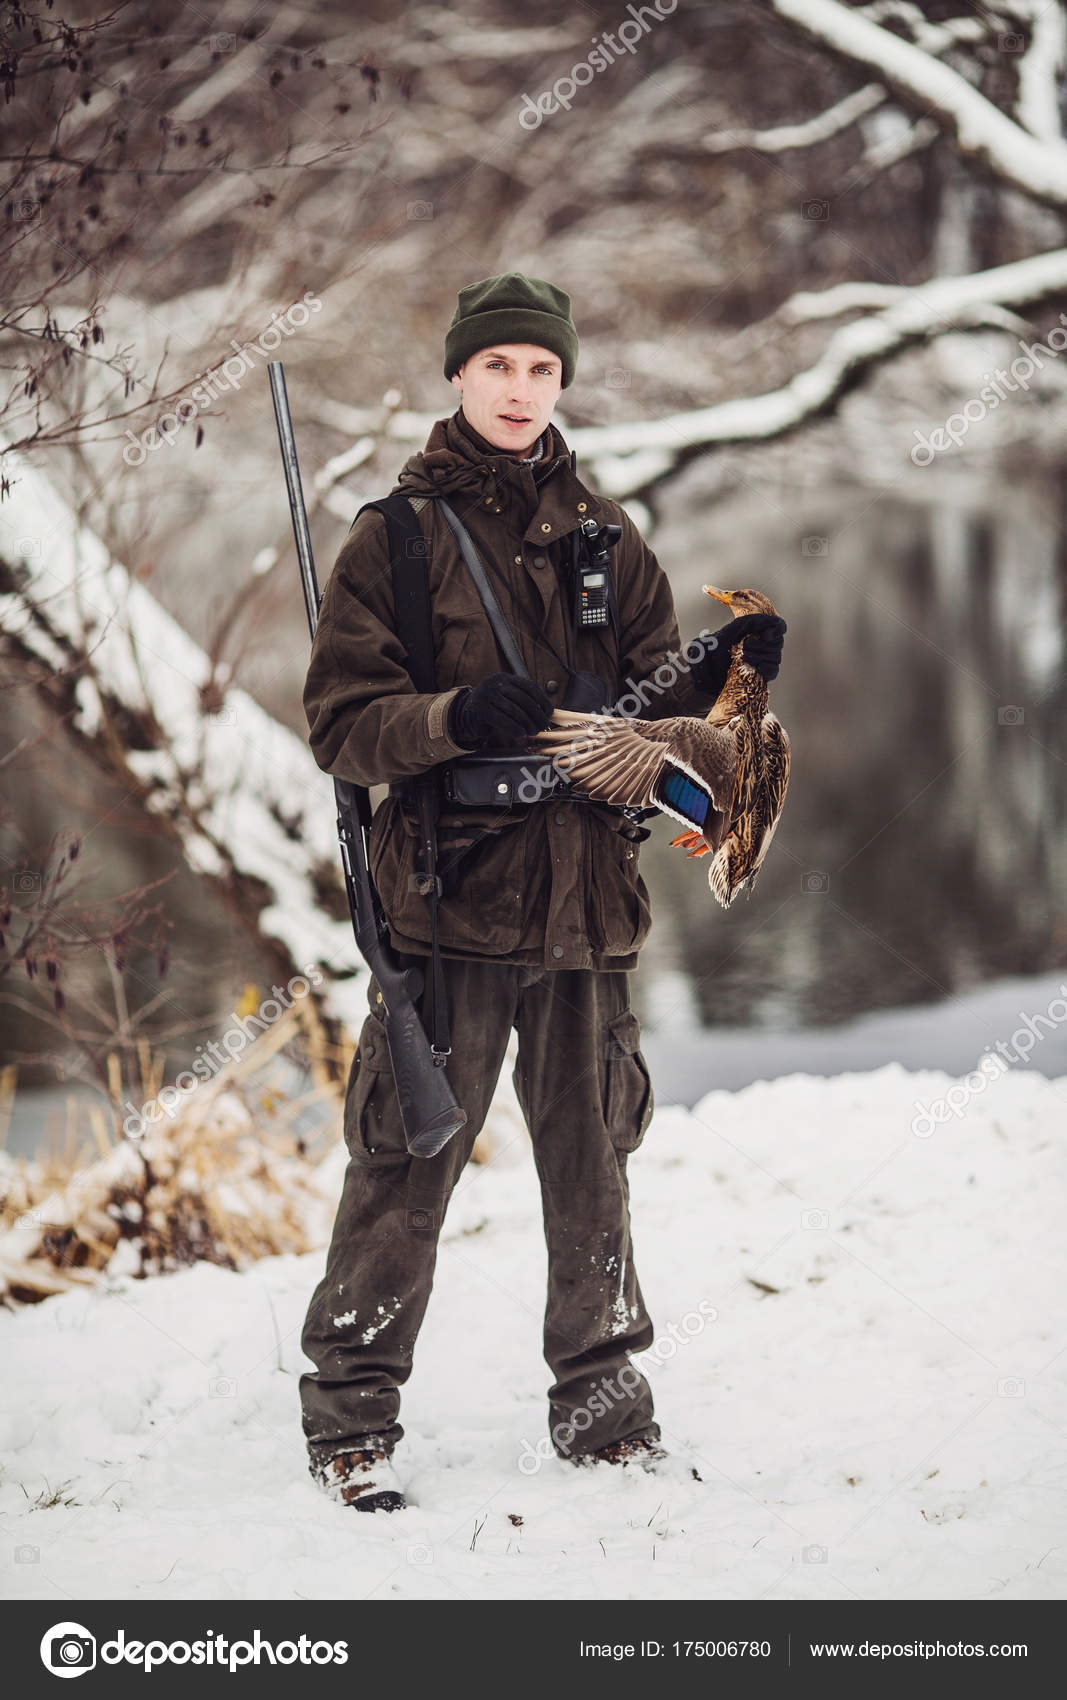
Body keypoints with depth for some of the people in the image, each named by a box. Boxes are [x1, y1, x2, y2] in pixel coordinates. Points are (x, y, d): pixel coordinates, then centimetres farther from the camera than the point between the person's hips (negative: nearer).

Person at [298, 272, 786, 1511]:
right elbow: (340, 723, -3)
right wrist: (453, 719, -21)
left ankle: (601, 1406, 20)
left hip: (584, 894, 4)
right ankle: (350, 1418, 7)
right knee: (404, 1168, -4)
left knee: (591, 1164, 8)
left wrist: (716, 674, -7)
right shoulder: (396, 537, 2)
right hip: (445, 893, -4)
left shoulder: (603, 537, 14)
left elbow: (648, 704, 14)